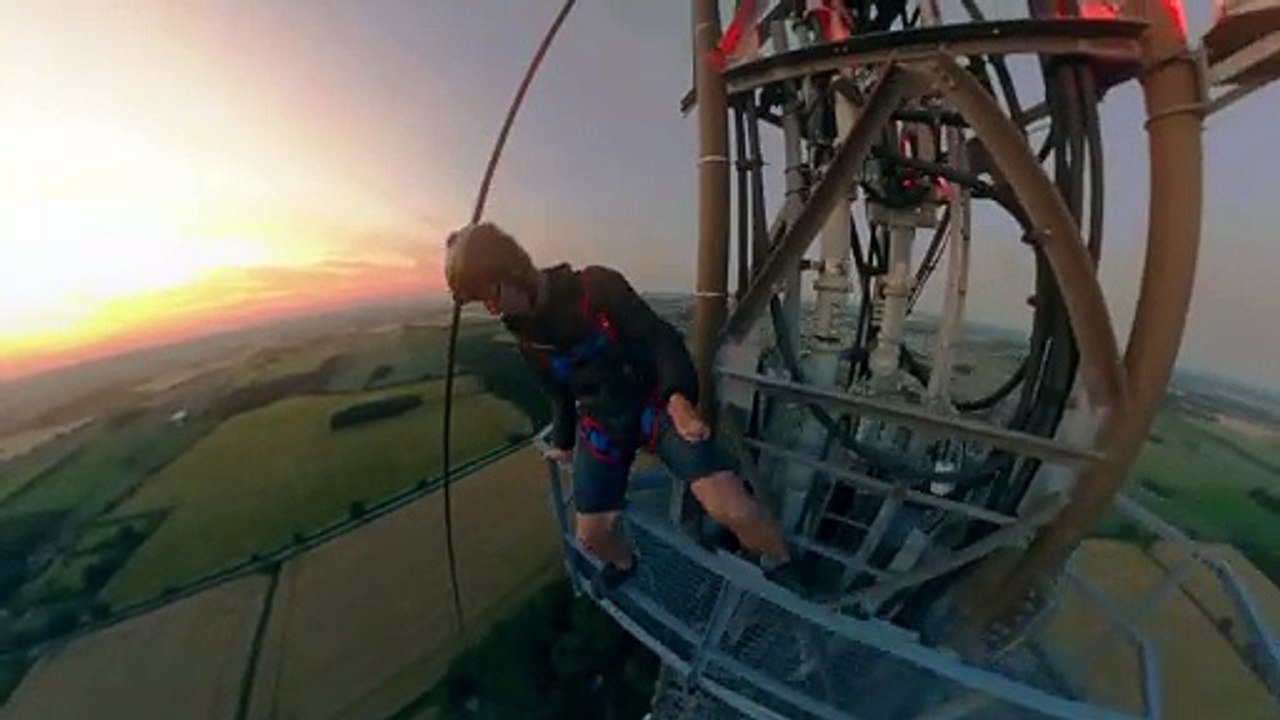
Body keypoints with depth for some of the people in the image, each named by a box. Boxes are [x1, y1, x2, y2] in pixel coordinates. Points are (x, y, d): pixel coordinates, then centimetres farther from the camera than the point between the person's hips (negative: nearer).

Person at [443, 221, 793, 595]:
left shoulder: (598, 286, -14)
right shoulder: (525, 334, 4)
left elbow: (659, 337, -18)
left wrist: (679, 397, -35)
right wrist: (562, 441, 28)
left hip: (655, 404, -4)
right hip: (600, 422, 5)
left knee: (734, 511, -17)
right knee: (590, 535, 5)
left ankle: (785, 568, 17)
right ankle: (623, 562, 43)